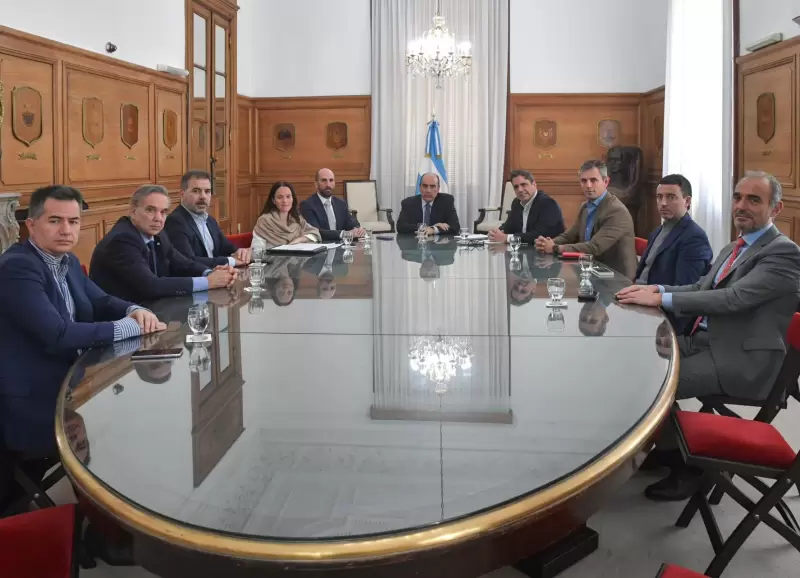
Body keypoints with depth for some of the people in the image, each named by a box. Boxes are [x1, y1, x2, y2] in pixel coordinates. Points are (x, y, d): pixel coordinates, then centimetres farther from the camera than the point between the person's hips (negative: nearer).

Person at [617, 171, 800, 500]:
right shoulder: (734, 248, 17)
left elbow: (734, 297, -24)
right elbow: (702, 289, 15)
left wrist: (662, 299, -25)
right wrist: (659, 289, -6)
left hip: (741, 359, -9)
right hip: (704, 341, 9)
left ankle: (685, 467, 1)